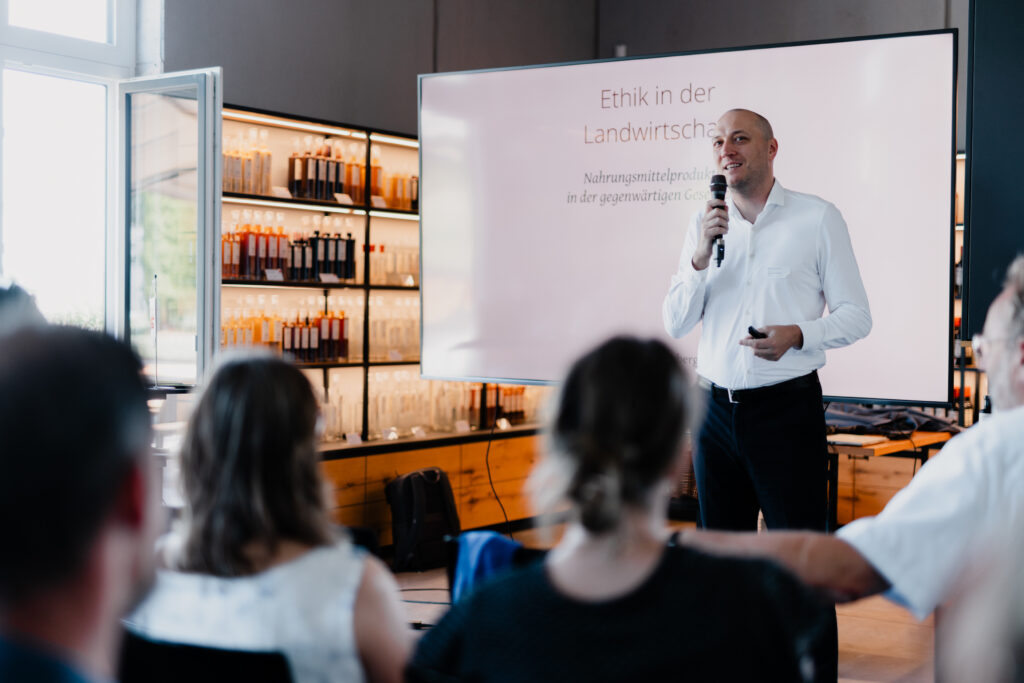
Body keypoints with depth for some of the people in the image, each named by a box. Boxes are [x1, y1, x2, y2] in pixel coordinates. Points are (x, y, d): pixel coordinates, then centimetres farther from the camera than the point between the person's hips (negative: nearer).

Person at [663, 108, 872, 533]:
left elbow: (856, 316, -1)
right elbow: (675, 324, 5)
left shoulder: (817, 218, 0)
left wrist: (798, 335, -19)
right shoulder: (705, 224, 10)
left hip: (786, 406, -4)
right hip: (715, 408, 4)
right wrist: (701, 256, -9)